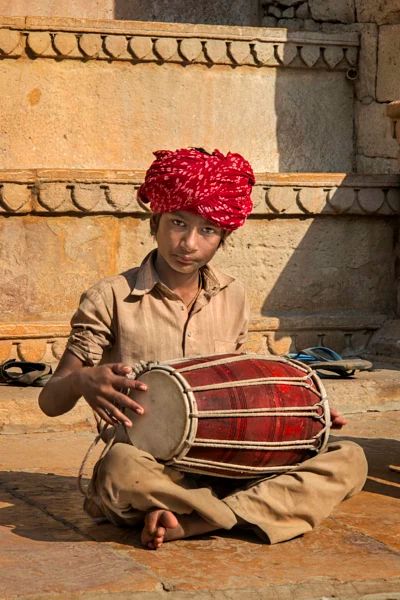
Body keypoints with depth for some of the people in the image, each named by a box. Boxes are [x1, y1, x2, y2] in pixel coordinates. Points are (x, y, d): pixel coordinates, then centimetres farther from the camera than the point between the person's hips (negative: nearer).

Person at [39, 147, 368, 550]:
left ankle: (186, 524, -26)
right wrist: (81, 381, -27)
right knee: (120, 466, -40)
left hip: (226, 467, 5)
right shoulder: (111, 299, -3)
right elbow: (50, 402, -4)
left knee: (349, 460, -18)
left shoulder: (232, 298, 11)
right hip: (153, 468, -4)